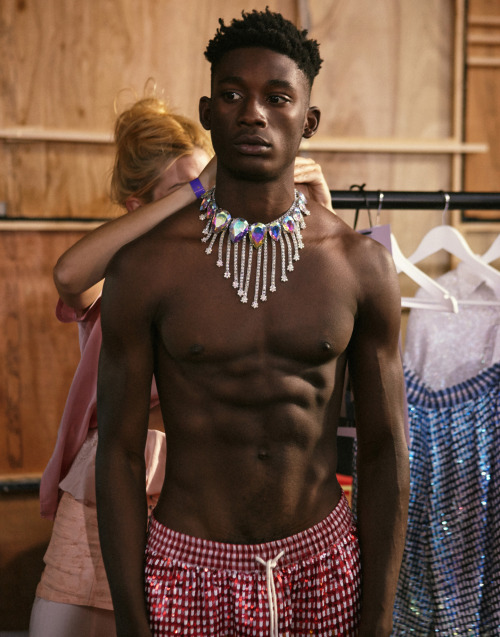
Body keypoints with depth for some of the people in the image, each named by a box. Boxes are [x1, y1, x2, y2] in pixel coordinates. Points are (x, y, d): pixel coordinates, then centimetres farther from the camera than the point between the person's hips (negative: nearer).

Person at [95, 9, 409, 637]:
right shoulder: (144, 267, -10)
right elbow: (119, 451, -6)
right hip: (189, 568, -1)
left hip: (322, 564, 2)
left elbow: (384, 449, -2)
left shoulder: (362, 265, -6)